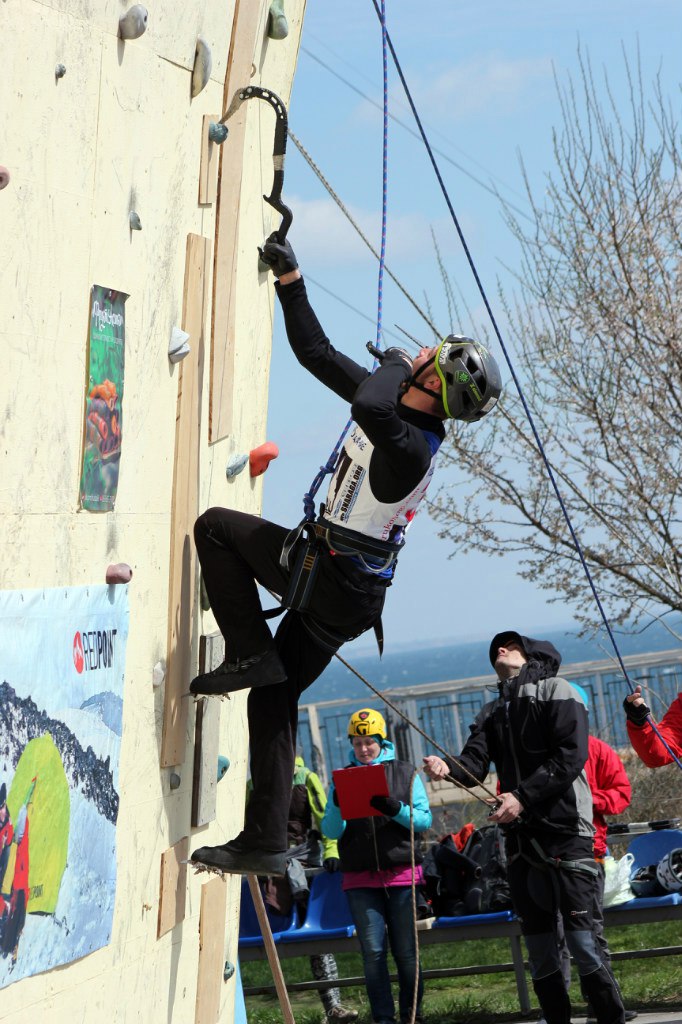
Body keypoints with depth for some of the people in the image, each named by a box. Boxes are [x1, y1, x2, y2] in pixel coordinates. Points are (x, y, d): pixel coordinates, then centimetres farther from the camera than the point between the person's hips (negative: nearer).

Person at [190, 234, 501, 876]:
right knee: (274, 701, 12)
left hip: (331, 581, -9)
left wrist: (396, 363, -26)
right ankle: (264, 843, 13)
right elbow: (316, 353, 14)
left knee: (216, 527, -3)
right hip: (344, 594, 9)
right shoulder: (393, 406, 5)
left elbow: (370, 407, -46)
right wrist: (290, 281, 15)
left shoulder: (411, 447, -22)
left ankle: (251, 654, -6)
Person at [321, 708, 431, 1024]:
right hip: (360, 880, 1)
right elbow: (331, 831, 2)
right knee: (373, 951, -5)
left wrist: (395, 809, -17)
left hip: (402, 874, -1)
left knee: (406, 951, 2)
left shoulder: (405, 774, 7)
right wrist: (337, 806, -18)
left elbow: (424, 820, 1)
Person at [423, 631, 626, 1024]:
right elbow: (474, 767, 4)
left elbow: (570, 757, -10)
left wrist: (523, 796, -18)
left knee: (582, 942, -10)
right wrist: (448, 768, -18)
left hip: (565, 833, -6)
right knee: (539, 947, 7)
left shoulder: (556, 691, 3)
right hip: (520, 839, 6)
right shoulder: (492, 713, 20)